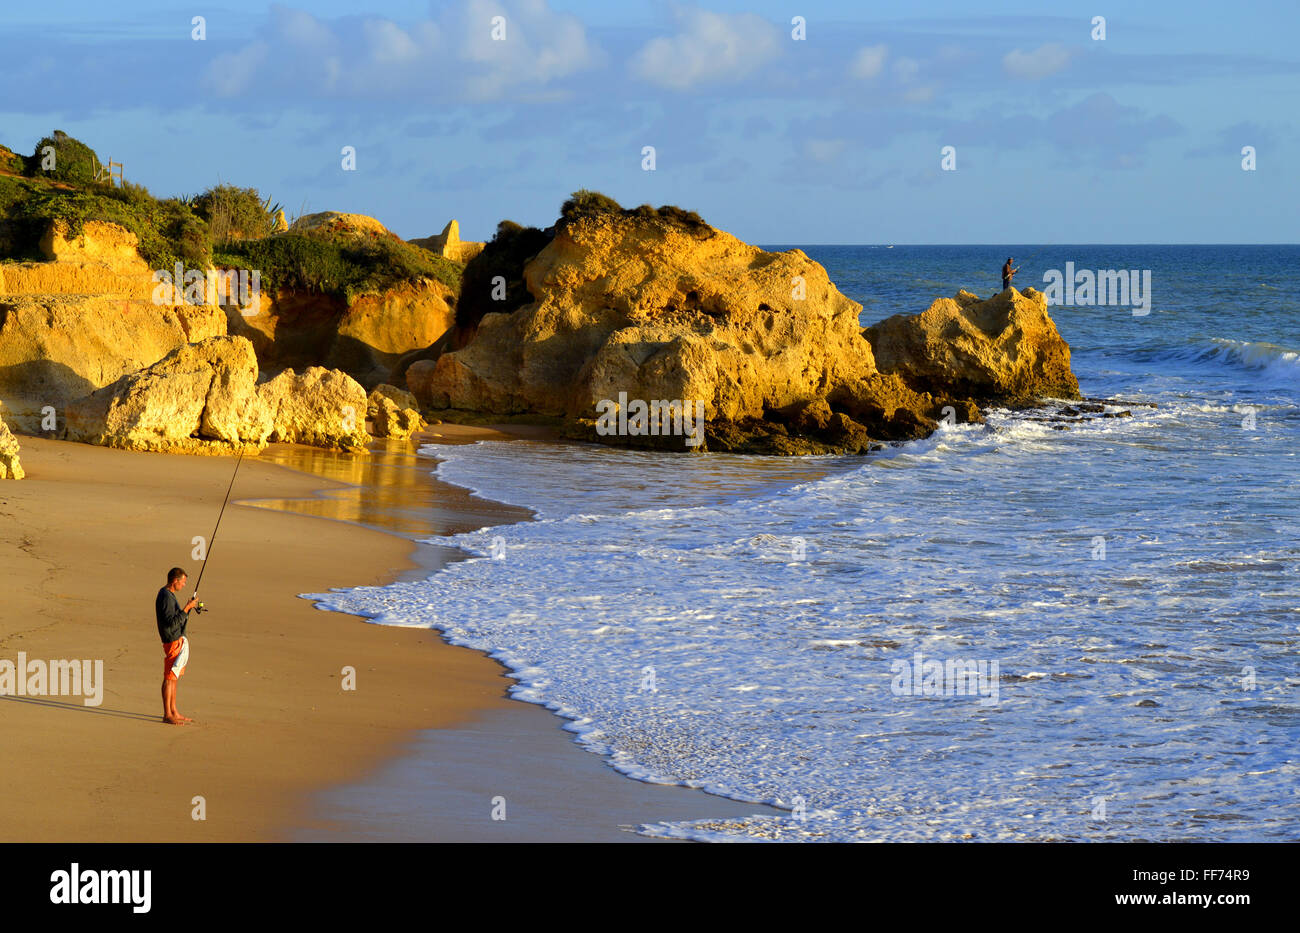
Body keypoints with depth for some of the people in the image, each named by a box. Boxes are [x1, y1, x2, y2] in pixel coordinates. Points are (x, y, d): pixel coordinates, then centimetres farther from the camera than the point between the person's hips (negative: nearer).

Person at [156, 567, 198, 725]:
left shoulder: (169, 594, 15)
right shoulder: (166, 597, -18)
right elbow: (171, 622, -25)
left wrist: (189, 607, 15)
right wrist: (186, 608, -22)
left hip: (179, 639, 11)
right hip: (173, 641, -11)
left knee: (174, 677, 14)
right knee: (170, 677, -7)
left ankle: (174, 712, 20)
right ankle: (167, 715, -6)